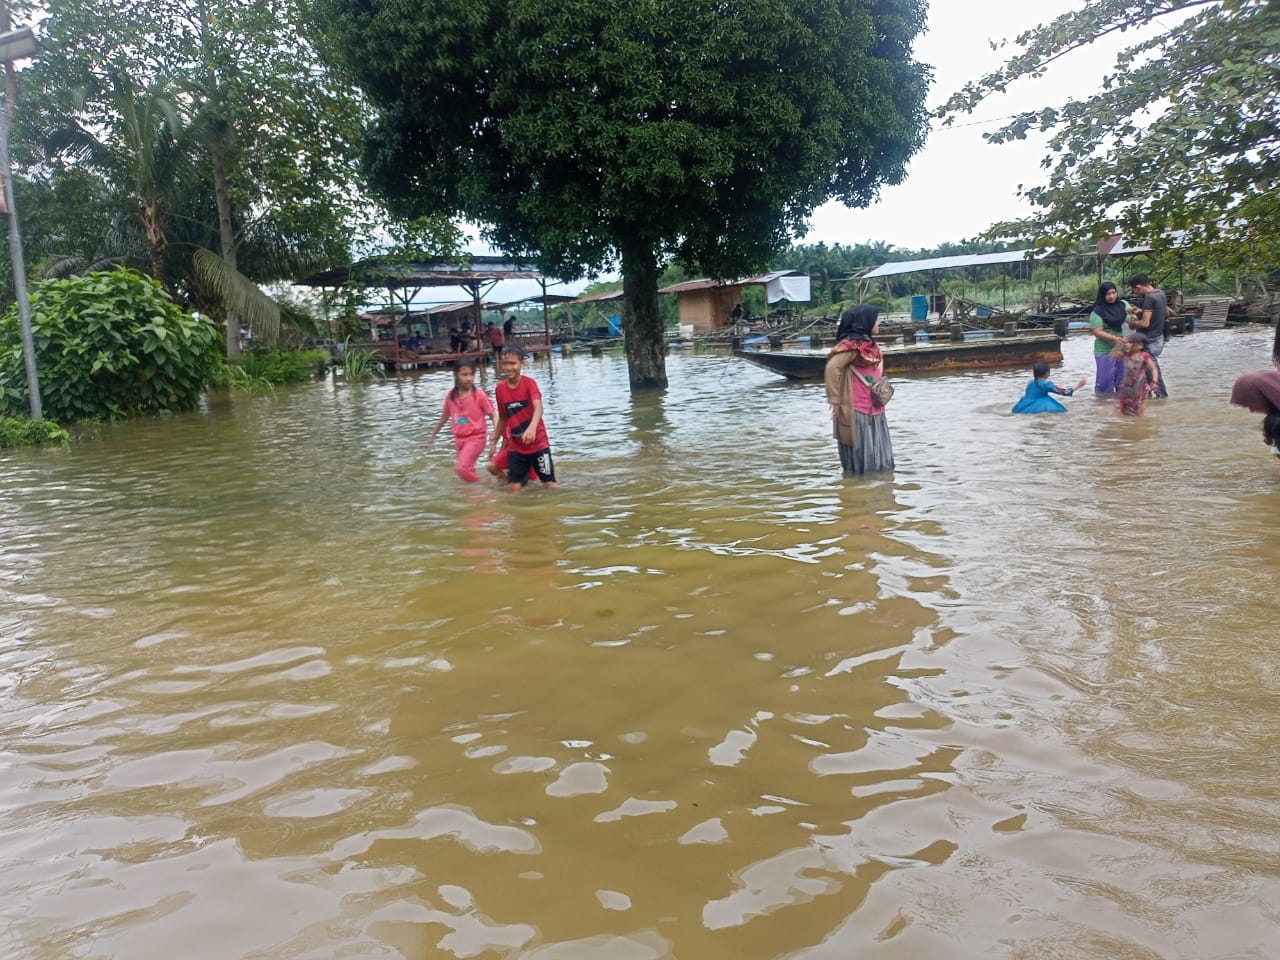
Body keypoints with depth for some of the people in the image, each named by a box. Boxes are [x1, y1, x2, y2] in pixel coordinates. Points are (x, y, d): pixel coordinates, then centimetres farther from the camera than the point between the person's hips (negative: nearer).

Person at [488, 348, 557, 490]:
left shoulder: (529, 383, -14)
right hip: (515, 447, 4)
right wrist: (494, 442, 16)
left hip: (538, 443, -4)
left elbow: (538, 407, -31)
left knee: (550, 485, -1)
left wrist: (532, 427, -50)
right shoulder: (499, 389, 0)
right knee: (513, 488, 0)